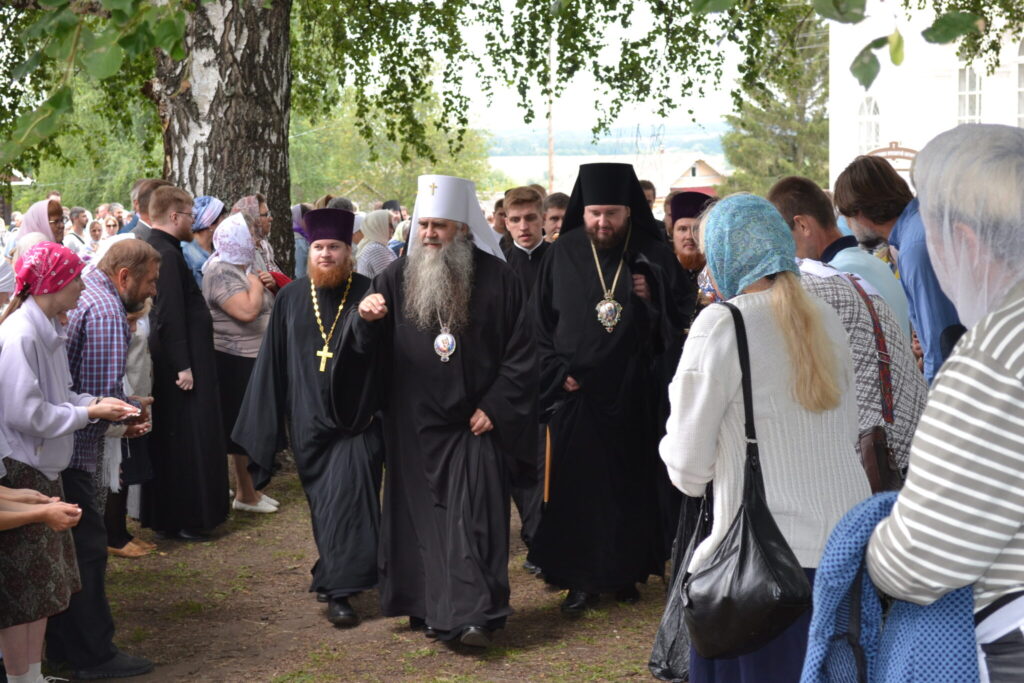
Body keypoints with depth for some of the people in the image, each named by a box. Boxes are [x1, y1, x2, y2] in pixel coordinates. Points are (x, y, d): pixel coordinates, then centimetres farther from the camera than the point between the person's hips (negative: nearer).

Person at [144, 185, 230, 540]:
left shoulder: (155, 249, 11)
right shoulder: (167, 254, -19)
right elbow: (169, 316, -23)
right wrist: (182, 366, -21)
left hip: (172, 361, 10)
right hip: (179, 362, -10)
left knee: (169, 441, 17)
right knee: (186, 443, -3)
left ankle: (162, 516, 26)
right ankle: (182, 520, 4)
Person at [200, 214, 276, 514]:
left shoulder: (241, 269, 13)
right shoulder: (221, 272, -17)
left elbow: (264, 306, 21)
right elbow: (247, 311, -28)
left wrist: (263, 284, 4)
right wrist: (256, 283, -13)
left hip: (252, 358, 10)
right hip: (237, 361, -10)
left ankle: (247, 487, 23)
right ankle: (245, 494, 7)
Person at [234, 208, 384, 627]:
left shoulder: (368, 294, -4)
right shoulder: (291, 298, 5)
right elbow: (274, 361, 8)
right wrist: (273, 416, 8)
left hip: (355, 418, -3)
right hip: (308, 420, 3)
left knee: (346, 499, -9)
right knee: (323, 503, 13)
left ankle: (339, 590, -3)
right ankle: (334, 573, 29)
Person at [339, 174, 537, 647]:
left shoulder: (496, 278, -2)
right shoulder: (396, 278, 3)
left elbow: (520, 352, -1)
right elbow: (368, 350, 2)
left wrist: (495, 407, -9)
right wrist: (366, 320, -21)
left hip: (475, 423, -2)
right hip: (414, 426, 2)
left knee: (473, 516, -5)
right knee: (420, 517, 7)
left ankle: (472, 615, -3)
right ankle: (430, 609, 19)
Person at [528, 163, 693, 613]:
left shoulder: (653, 255, 2)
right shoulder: (563, 255, 2)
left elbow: (682, 316, 4)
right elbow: (540, 322, 5)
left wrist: (653, 297, -15)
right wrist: (558, 373, -5)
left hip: (634, 394, 0)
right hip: (577, 392, 0)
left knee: (632, 486, 6)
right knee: (578, 488, 0)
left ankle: (626, 572, 21)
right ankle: (582, 579, 10)